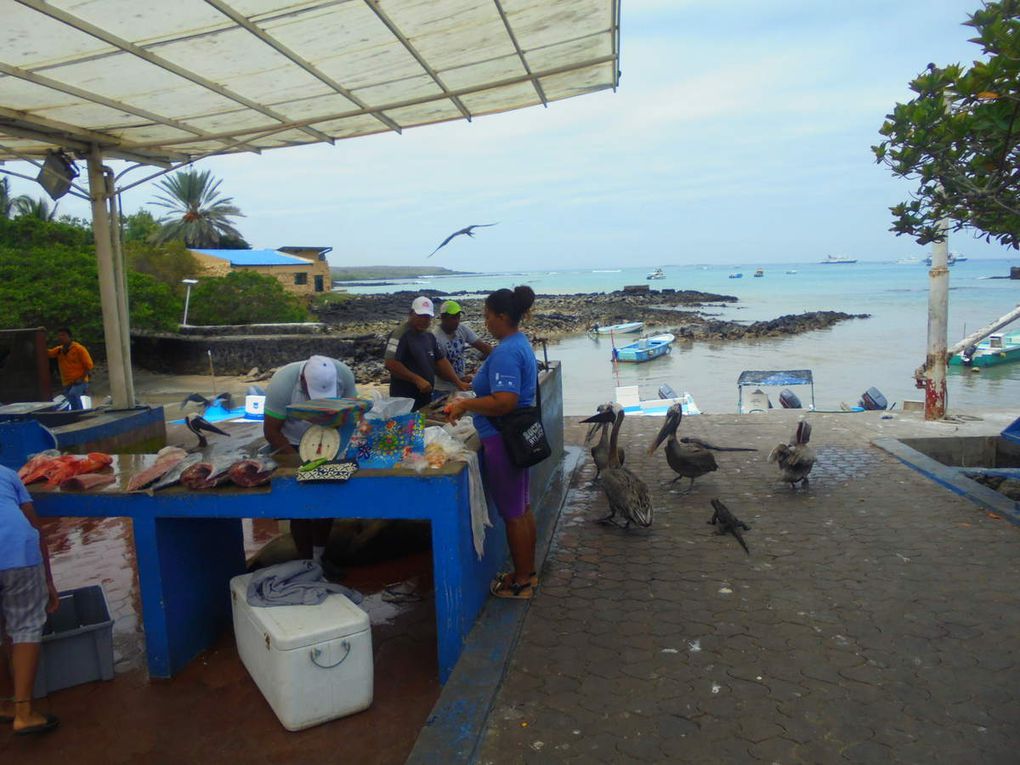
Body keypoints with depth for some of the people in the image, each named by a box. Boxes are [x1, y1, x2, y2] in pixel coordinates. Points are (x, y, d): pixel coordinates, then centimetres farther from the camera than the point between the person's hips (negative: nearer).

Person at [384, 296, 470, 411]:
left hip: (426, 398, 8)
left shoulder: (429, 336, 11)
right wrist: (417, 380, -22)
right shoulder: (400, 335, -14)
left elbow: (441, 360, 15)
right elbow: (390, 363, -21)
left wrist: (458, 382, 6)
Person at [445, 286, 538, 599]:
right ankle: (528, 572, 32)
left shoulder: (505, 353, -22)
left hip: (503, 442, -10)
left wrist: (466, 404, -20)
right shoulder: (520, 344, 10)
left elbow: (504, 403, -30)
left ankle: (521, 581, 17)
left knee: (512, 513, 3)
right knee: (522, 507, 19)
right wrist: (469, 401, 15)